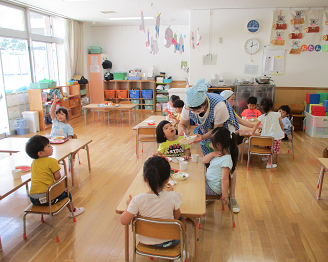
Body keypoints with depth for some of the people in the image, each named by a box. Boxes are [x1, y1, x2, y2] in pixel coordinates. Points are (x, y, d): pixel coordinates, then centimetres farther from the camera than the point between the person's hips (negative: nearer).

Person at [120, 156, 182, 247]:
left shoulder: (138, 200, -26)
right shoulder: (172, 197, -25)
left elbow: (124, 221, -17)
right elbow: (177, 216, -6)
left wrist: (129, 205, 1)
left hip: (146, 241, 1)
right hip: (168, 242, -1)